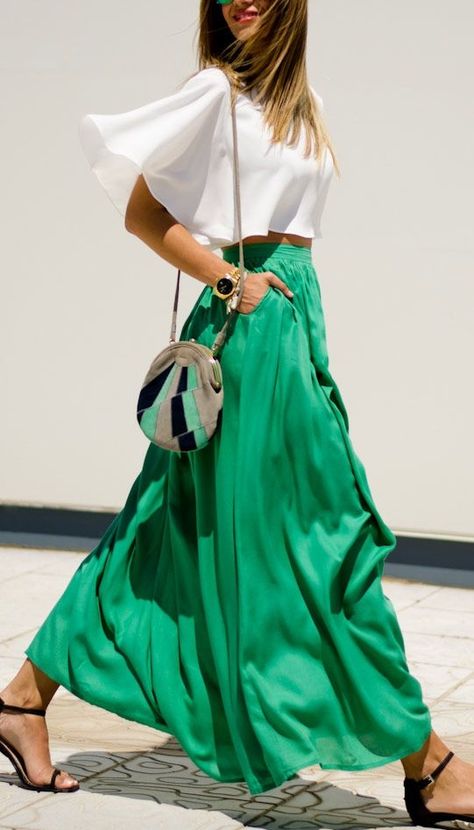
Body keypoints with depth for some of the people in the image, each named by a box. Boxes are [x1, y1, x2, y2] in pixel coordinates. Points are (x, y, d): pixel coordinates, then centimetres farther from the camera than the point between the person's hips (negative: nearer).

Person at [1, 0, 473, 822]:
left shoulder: (295, 101, 18)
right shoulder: (218, 90, -6)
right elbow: (140, 207, -8)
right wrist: (229, 280, -13)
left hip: (293, 318, 9)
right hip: (252, 325, -9)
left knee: (179, 533, 11)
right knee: (317, 538, -5)